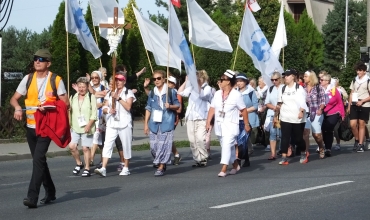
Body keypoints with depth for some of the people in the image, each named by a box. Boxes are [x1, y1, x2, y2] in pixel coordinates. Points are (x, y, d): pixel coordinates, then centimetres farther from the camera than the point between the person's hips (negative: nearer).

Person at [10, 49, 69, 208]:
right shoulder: (28, 79, 8)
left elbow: (65, 103, -6)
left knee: (38, 159, -17)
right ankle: (50, 192, 30)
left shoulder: (56, 80, -3)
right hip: (31, 126, 5)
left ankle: (32, 197, -20)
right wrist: (17, 107, -14)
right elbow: (14, 99, 9)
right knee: (39, 160, 14)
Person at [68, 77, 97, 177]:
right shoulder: (73, 97, 12)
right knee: (72, 146, -6)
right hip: (74, 127, 4)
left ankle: (87, 169, 7)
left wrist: (89, 125, -15)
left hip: (86, 127, -4)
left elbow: (94, 114, -5)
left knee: (86, 148, -4)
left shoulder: (91, 97, 0)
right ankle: (79, 163, 17)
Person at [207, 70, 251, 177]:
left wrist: (246, 124, 0)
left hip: (231, 125, -6)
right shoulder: (217, 94, 5)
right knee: (229, 147, 15)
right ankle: (235, 165, 31)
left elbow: (243, 110, -3)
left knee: (227, 145, -17)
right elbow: (212, 108, 8)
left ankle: (223, 169, -19)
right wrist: (208, 122, 0)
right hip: (219, 125, 6)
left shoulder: (236, 95, -9)